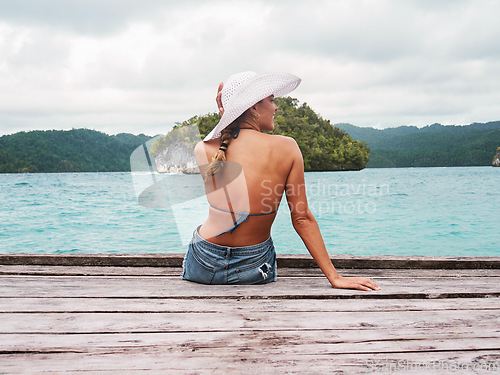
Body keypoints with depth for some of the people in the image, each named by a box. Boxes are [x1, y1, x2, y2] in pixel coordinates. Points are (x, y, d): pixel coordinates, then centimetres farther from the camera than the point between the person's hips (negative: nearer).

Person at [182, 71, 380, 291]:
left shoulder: (203, 150, -12)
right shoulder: (287, 147, -13)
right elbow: (302, 219, -12)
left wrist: (225, 116, 3)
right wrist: (334, 277, -4)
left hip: (204, 269, 0)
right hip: (255, 271, 1)